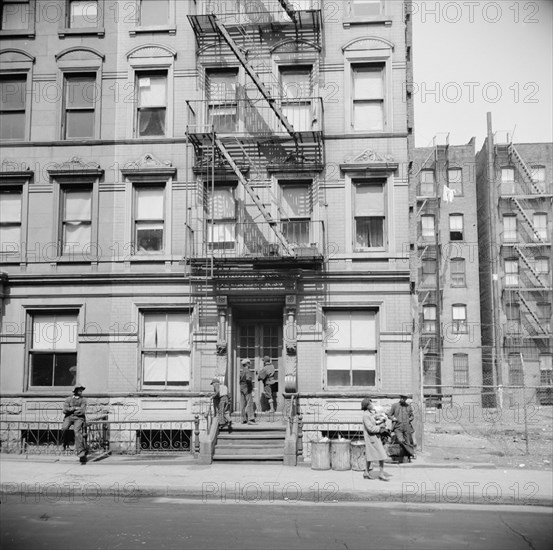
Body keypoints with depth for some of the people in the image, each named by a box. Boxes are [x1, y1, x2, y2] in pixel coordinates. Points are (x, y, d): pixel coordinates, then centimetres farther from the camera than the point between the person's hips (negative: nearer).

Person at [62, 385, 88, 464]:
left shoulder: (83, 400, 11)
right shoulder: (68, 399, 15)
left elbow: (82, 411, -3)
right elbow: (65, 410, 1)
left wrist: (71, 410, 1)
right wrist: (75, 408, -4)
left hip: (78, 418, -1)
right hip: (68, 417, 1)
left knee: (77, 433, -21)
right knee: (64, 428, -29)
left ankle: (82, 455, -25)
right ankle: (64, 443, 2)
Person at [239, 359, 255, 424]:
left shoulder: (241, 371, 14)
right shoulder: (247, 371, -12)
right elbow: (248, 379, -26)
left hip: (241, 388, 8)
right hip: (247, 389, -8)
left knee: (243, 405, 9)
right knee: (249, 404, -10)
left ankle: (244, 419, 10)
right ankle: (250, 419, -16)